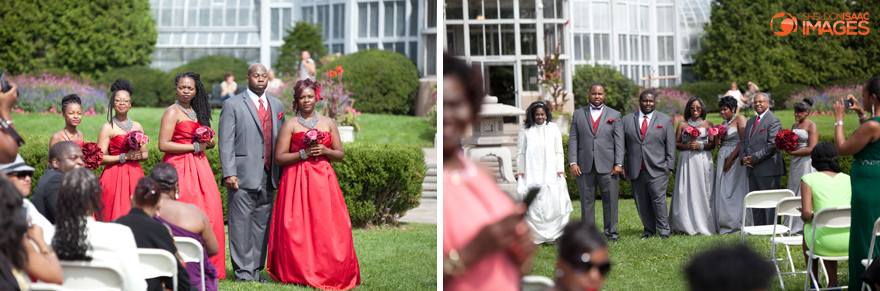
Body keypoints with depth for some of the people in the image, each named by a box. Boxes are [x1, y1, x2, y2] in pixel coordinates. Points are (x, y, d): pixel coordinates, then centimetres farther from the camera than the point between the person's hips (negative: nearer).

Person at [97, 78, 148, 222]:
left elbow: (146, 154, 19)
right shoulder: (107, 128, -3)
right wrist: (125, 157, -13)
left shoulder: (137, 126, 12)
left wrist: (139, 156, -3)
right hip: (115, 176, -5)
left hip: (135, 173, 5)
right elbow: (100, 158, -10)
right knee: (117, 214, -8)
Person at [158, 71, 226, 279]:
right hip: (179, 167, -7)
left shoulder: (197, 112, 19)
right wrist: (194, 147, -11)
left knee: (209, 211, -2)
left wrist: (207, 142, -1)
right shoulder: (173, 112, -4)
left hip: (199, 166, 7)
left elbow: (210, 143, 24)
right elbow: (163, 145, -13)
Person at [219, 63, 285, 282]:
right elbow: (226, 142, -4)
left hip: (269, 178, 5)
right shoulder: (233, 105, 1)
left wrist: (282, 172, 10)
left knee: (262, 225, 7)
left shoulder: (277, 106, 16)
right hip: (243, 175, -5)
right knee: (241, 225, -4)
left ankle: (256, 269, 15)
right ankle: (243, 271, 0)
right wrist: (229, 173, -13)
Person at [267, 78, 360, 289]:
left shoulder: (328, 123, 12)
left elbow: (340, 154, 12)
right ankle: (299, 274, 0)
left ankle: (330, 274, 1)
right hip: (297, 182, -2)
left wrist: (325, 151, -7)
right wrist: (304, 153, -13)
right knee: (297, 229, -8)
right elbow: (279, 158, -2)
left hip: (323, 180, 2)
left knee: (328, 227, -6)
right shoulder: (290, 125, 3)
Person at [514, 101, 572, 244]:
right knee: (534, 205, -4)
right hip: (532, 174, -1)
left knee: (554, 202, -4)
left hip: (551, 173, 1)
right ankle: (535, 236, -1)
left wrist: (560, 170, 0)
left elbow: (559, 152, 9)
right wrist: (520, 172, 1)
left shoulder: (553, 128, 8)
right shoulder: (525, 130, 4)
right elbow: (520, 153, 7)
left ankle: (554, 235, 4)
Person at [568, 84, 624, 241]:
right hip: (585, 165, 1)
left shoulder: (614, 115, 10)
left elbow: (619, 141, 5)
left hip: (607, 165, -1)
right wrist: (573, 162, -2)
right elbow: (573, 139, 8)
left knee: (610, 199, -1)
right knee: (586, 200, 3)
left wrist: (619, 164, -4)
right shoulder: (578, 114, 11)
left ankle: (611, 232, 8)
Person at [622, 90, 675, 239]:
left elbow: (671, 146, 7)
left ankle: (663, 231, -3)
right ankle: (649, 230, 15)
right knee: (642, 203, 4)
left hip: (657, 169, -2)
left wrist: (669, 166, -1)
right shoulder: (627, 119, 11)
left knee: (659, 200, -11)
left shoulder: (665, 120, 9)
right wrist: (621, 166, 6)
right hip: (635, 169, 2)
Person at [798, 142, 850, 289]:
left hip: (825, 244, -3)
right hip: (851, 244, 3)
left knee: (807, 228, 33)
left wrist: (808, 216, 14)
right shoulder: (848, 179, 9)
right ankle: (833, 284, 35)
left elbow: (806, 215, -9)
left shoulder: (808, 179, -2)